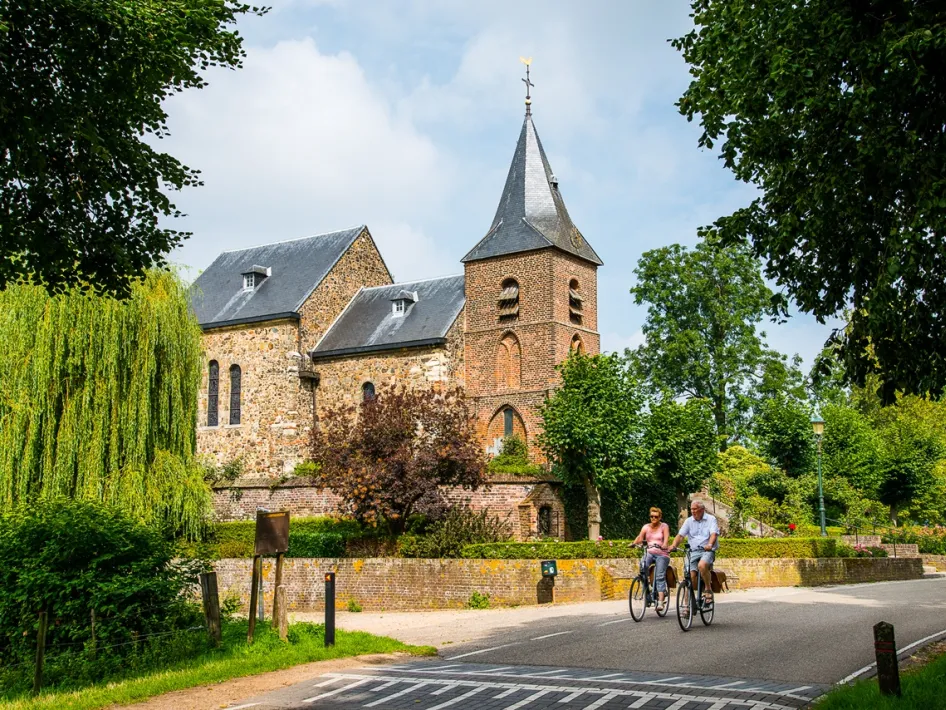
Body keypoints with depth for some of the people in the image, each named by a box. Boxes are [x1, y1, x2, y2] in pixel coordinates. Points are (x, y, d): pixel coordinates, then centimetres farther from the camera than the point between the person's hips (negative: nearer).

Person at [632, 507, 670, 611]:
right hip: (649, 552, 3)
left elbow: (666, 537, -14)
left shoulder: (664, 526, 4)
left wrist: (664, 545, -36)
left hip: (661, 554, -3)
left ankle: (660, 601, -20)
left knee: (660, 577, -15)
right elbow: (640, 537, -3)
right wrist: (634, 543, -24)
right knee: (643, 565, -30)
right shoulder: (646, 527, 12)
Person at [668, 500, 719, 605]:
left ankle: (708, 589, -13)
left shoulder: (711, 519, 3)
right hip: (693, 551, 3)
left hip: (707, 551, -3)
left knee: (702, 565, -35)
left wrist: (710, 544, -33)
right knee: (691, 576, -11)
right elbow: (680, 535, 3)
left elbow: (714, 534, -13)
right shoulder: (689, 521, 12)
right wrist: (673, 545, -17)